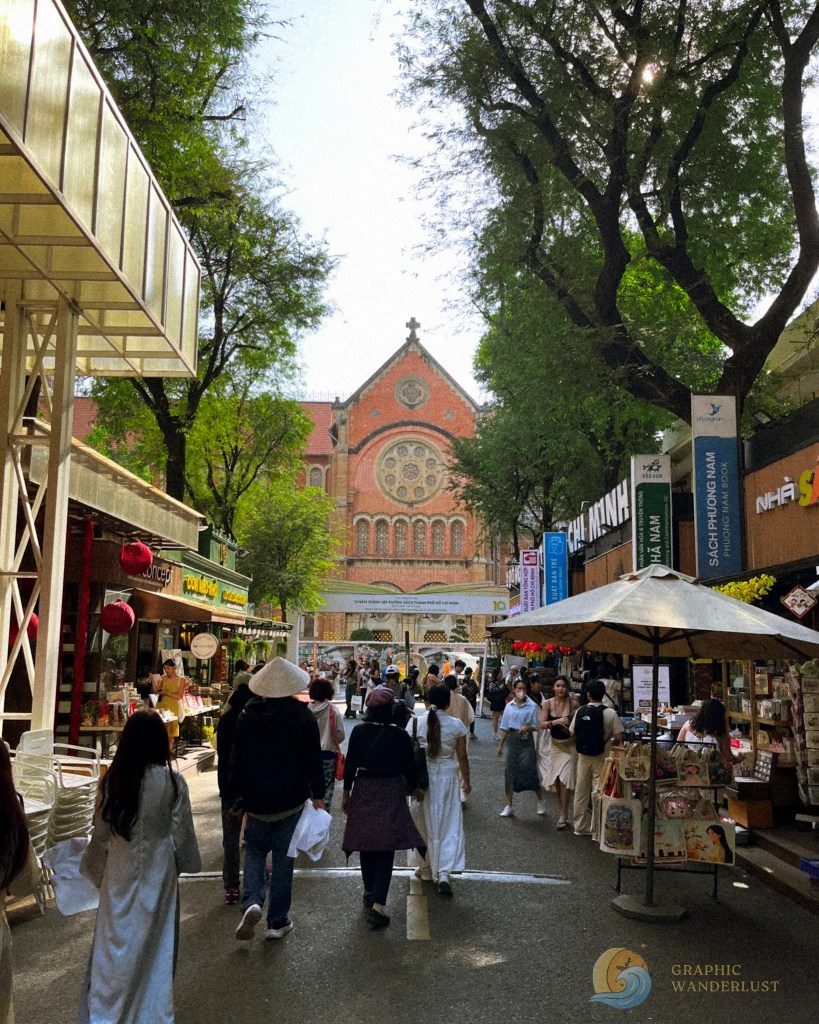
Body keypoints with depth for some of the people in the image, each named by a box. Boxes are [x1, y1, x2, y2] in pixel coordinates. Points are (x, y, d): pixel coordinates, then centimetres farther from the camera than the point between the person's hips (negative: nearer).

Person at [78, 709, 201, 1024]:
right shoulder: (172, 782, -16)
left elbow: (101, 830, 0)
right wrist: (186, 862, 11)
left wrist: (95, 867, 15)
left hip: (119, 869, 2)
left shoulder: (112, 779, -9)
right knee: (153, 940, 13)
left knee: (115, 938, 13)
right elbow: (182, 832, -7)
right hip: (156, 870, -2)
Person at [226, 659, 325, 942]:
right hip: (291, 799, -1)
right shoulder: (303, 717, -8)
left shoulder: (247, 716, -2)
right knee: (283, 856, 9)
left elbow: (237, 759, 2)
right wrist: (317, 794, 3)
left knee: (254, 850, 17)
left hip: (256, 799, 1)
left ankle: (251, 902, -6)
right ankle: (278, 921, 14)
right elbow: (313, 759, -6)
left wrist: (235, 797, 9)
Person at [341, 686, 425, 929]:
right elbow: (409, 767, -3)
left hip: (364, 792, 3)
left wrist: (346, 792, 9)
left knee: (367, 844, 17)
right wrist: (413, 787, 16)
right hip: (391, 793, -2)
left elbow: (350, 764, -2)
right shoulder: (400, 735, -10)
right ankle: (378, 903, -11)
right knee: (386, 849, 0)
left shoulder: (359, 732, -6)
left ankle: (370, 893, 31)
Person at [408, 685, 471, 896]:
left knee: (423, 823, 16)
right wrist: (466, 781, 11)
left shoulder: (416, 723, -7)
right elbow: (462, 757, -1)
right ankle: (444, 872, -5)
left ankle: (426, 869, 27)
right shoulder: (457, 725, -7)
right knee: (448, 824, 7)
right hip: (447, 777, 0)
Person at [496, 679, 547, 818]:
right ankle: (508, 806, 11)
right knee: (510, 772, 4)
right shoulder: (509, 706, 6)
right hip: (512, 739, 3)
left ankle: (541, 801, 23)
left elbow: (536, 726, -3)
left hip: (526, 740, -3)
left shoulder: (532, 707, -5)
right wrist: (500, 744, 9)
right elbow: (504, 727, 11)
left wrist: (527, 728, -23)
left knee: (530, 771, -1)